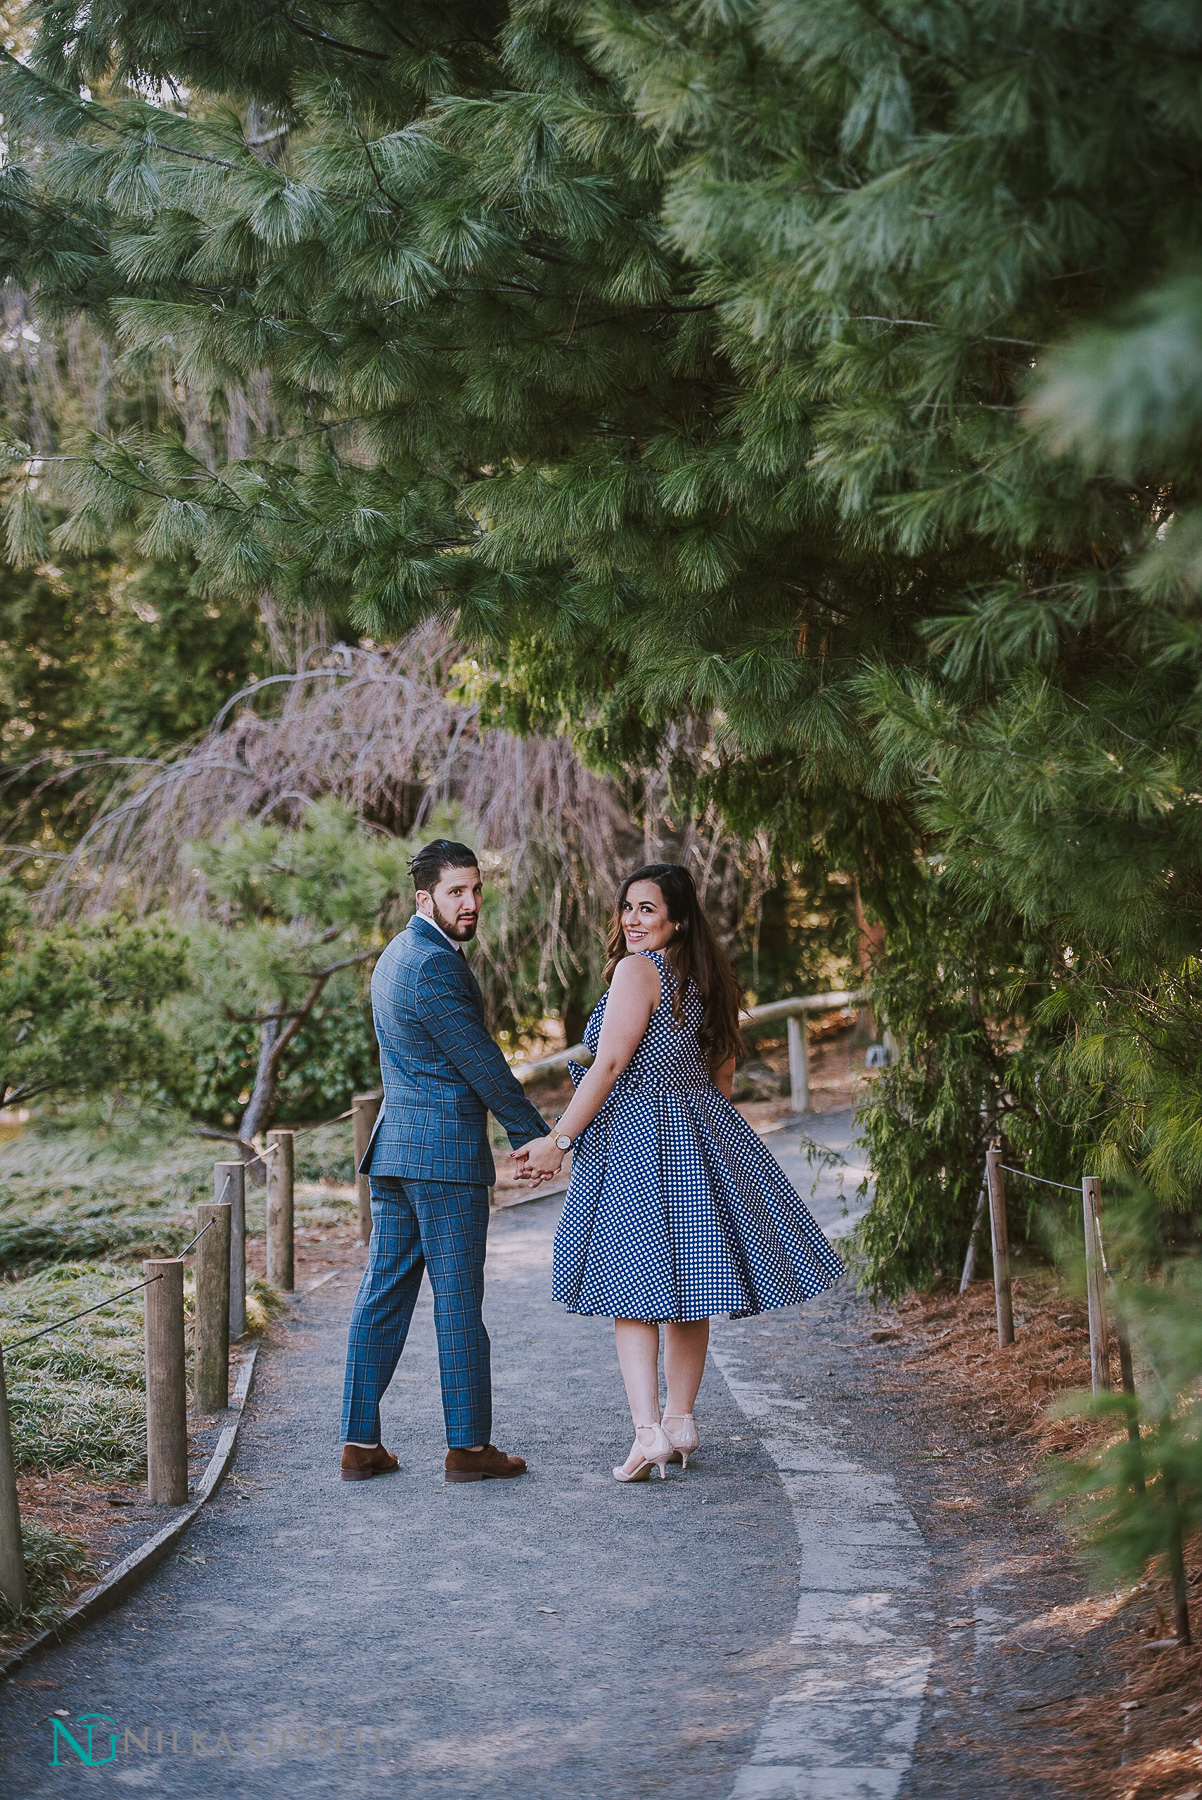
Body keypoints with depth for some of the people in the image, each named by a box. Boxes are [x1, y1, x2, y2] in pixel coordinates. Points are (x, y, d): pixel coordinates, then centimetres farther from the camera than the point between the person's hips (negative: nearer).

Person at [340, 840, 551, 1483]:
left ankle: (360, 1442, 11)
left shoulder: (395, 954, 17)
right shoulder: (434, 965, -15)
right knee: (457, 1302, -2)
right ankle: (468, 1446, 5)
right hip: (446, 1151, -9)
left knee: (383, 1294, 8)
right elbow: (480, 1063, -13)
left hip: (394, 1142, 9)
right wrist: (534, 1136, -2)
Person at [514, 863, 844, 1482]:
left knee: (632, 1287, -4)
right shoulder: (706, 979, 12)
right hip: (700, 1137, 8)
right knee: (688, 1288, 12)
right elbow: (723, 1075, 17)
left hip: (635, 1140, -8)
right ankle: (679, 1420, 20)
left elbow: (610, 1065, -18)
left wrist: (558, 1139, -15)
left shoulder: (636, 969, -12)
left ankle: (648, 1431, -12)